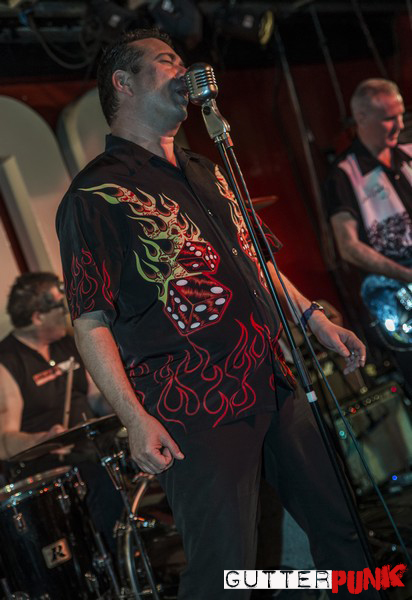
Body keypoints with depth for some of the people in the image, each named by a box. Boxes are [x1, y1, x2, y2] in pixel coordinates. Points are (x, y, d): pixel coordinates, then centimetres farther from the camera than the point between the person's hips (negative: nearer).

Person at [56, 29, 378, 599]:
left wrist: (316, 319, 17)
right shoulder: (97, 193, -8)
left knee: (341, 526, 15)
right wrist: (135, 417, -21)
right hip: (197, 413, -8)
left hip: (275, 386, 8)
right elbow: (90, 321, -14)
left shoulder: (207, 173, 18)